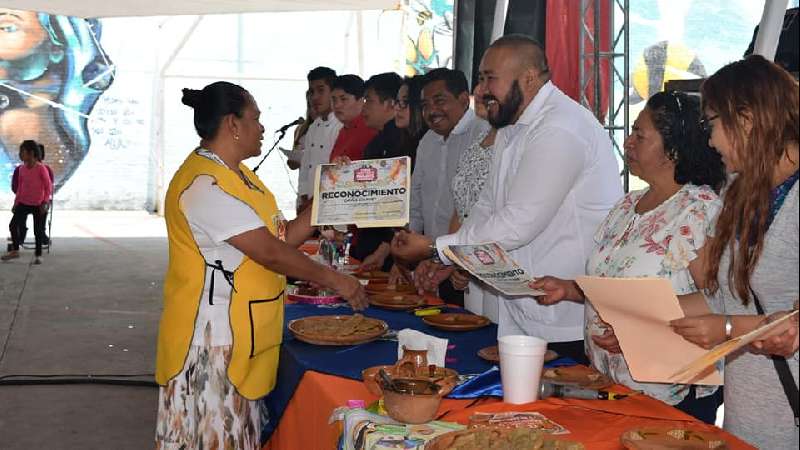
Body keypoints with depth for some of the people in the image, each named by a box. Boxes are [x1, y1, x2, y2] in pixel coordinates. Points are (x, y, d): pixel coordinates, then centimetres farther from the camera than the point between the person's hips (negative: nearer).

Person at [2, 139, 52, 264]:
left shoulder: (41, 168, -14)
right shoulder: (22, 168, 3)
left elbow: (49, 186, -9)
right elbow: (20, 187, 14)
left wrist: (45, 203, -14)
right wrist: (16, 202, 12)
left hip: (38, 205, -5)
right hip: (23, 203, 5)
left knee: (38, 230, 2)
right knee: (13, 225, 0)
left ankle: (38, 255, 17)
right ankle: (15, 250, 19)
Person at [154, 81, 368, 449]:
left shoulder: (236, 174, 13)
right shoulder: (205, 184, -20)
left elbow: (280, 238, 10)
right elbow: (270, 253, -22)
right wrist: (334, 281, -14)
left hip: (241, 333, 10)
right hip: (211, 336, -10)